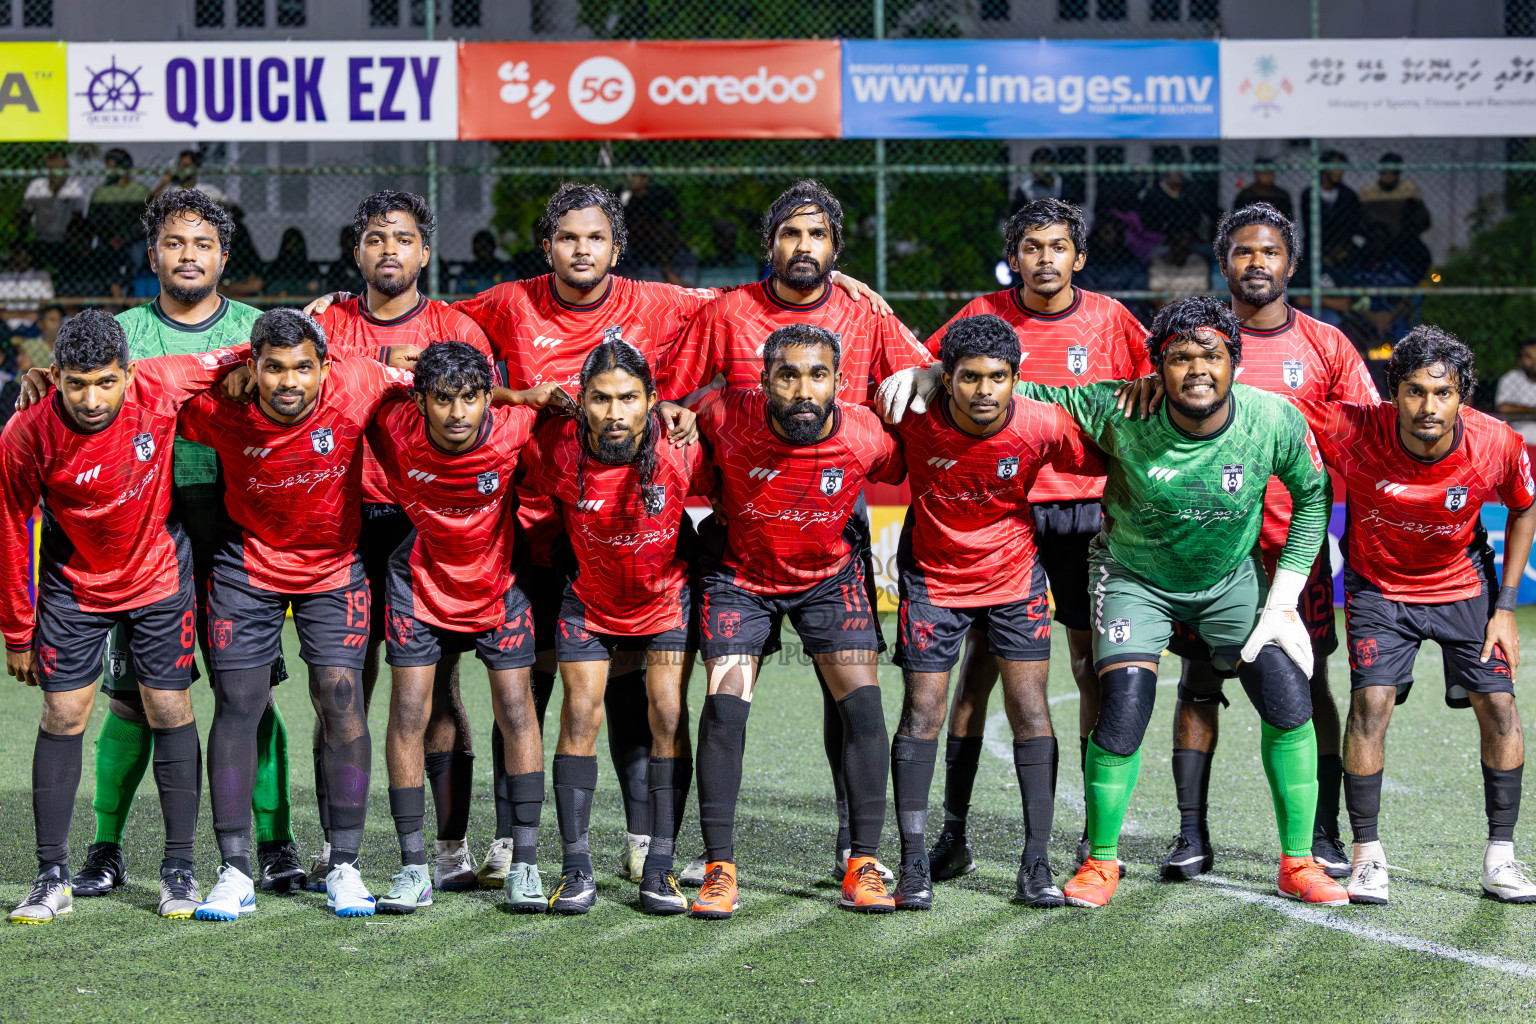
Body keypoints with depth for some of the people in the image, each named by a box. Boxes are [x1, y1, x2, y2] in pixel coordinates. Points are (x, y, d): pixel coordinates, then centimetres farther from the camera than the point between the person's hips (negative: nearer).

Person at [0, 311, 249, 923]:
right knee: (63, 716, -3)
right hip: (74, 584, 0)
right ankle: (52, 877, 3)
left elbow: (232, 361, -3)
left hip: (159, 575, 0)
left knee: (170, 712, 0)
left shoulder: (160, 387, -24)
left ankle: (179, 870, 8)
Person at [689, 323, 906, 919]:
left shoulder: (866, 437, -25)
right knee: (725, 708, -12)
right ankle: (719, 869, -4)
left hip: (829, 575, 1)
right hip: (740, 574, -1)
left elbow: (907, 473, -1)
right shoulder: (725, 418, -27)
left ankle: (863, 867, -1)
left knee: (863, 706, -10)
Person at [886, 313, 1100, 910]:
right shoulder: (914, 419, -23)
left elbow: (1103, 464, -3)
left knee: (1030, 708, -5)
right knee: (922, 710, -4)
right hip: (933, 573, 0)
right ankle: (913, 866, 2)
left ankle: (1036, 866, 1)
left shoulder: (1043, 426, -21)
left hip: (1014, 570, 1)